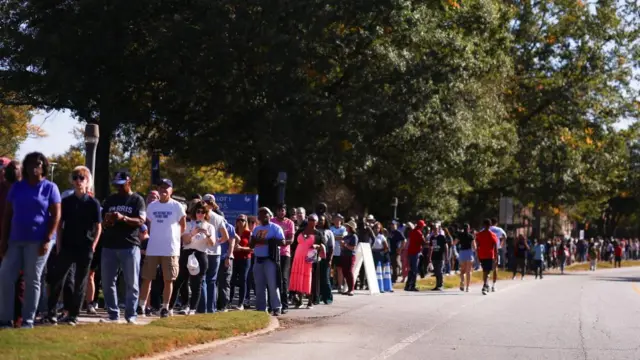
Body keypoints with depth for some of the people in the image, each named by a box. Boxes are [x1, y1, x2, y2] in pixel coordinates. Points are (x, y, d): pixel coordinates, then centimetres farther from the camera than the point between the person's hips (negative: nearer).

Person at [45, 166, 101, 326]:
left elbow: (98, 227, 1)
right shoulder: (66, 201, 6)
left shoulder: (93, 203, 0)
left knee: (80, 282, 3)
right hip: (67, 246, 2)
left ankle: (73, 314, 9)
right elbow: (60, 225, 8)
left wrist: (92, 246, -6)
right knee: (57, 278, -2)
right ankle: (51, 311, 6)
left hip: (85, 248, -1)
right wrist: (59, 245, 0)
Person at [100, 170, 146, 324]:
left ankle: (130, 315, 4)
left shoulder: (137, 200, 2)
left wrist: (123, 218, -25)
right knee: (107, 283, 4)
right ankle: (113, 314, 11)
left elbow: (141, 221, -9)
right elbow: (102, 220, 18)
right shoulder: (110, 199, 15)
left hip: (130, 246, -4)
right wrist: (106, 222, -7)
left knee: (132, 283, -1)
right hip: (109, 245, 4)